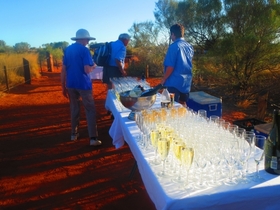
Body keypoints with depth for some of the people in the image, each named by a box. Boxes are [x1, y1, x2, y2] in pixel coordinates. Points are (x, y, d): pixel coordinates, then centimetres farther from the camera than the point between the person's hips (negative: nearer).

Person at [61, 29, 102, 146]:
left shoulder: (67, 50, 9)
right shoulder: (84, 50, -10)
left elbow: (64, 69, 9)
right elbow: (87, 70, -17)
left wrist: (63, 86, 13)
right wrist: (93, 66, 5)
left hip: (70, 84, 6)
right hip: (83, 84, -6)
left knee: (74, 109, 17)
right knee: (90, 110, 0)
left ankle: (74, 134, 25)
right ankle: (93, 138, -2)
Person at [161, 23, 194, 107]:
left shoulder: (174, 46, -15)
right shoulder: (190, 47, 8)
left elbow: (170, 67, -17)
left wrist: (163, 80, -8)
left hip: (174, 82, -7)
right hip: (186, 82, 7)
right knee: (183, 104, 16)